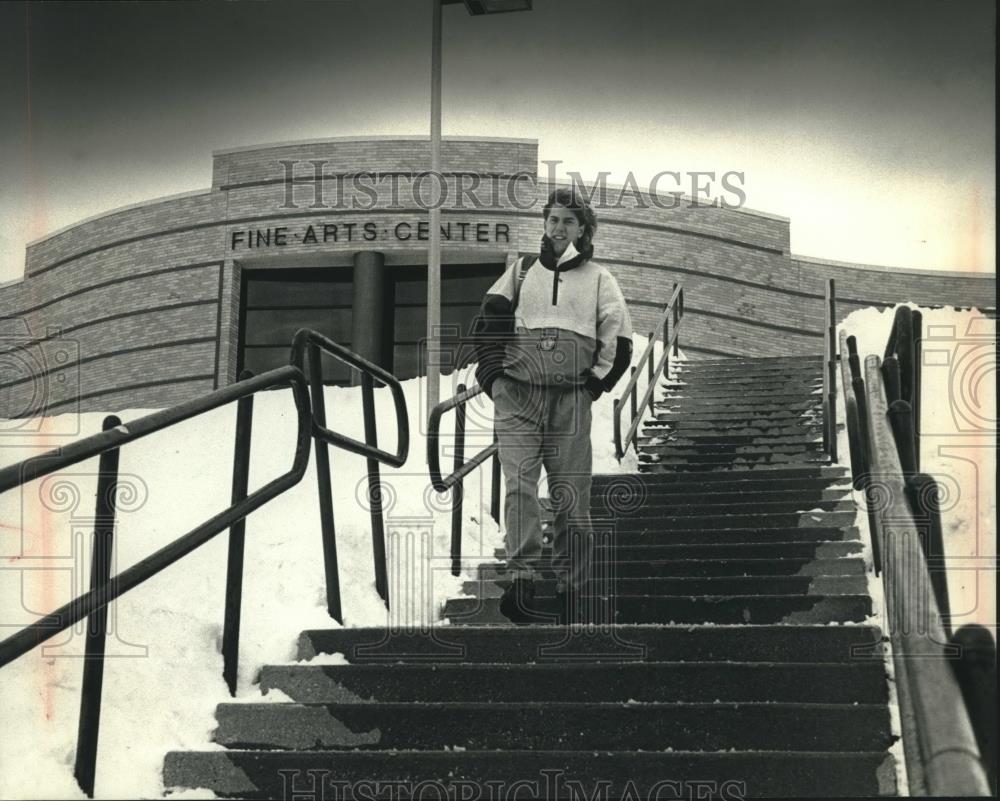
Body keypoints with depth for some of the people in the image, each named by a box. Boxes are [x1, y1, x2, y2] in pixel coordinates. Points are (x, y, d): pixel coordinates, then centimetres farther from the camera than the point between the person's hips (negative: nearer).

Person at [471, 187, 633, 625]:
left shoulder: (598, 277, 16)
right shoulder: (521, 269, 19)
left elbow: (619, 340, 9)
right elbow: (489, 317, 16)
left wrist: (595, 383, 1)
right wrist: (492, 370, 4)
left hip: (571, 400, 0)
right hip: (517, 395, 0)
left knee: (571, 496, -1)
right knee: (519, 484, -16)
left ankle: (572, 590, 6)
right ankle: (522, 578, -26)